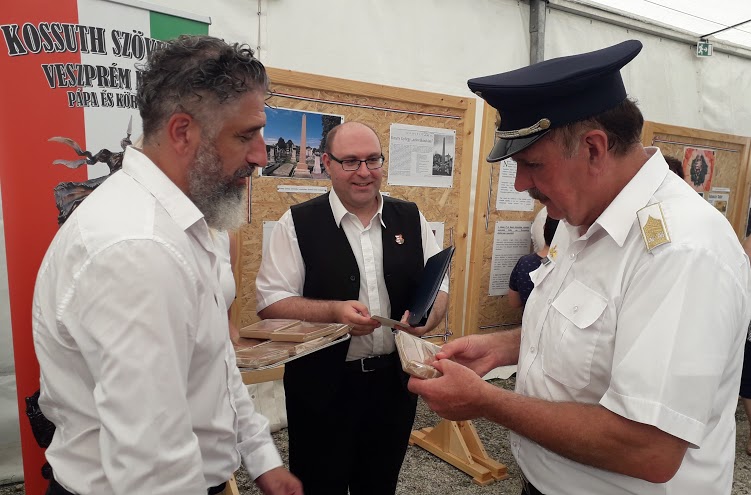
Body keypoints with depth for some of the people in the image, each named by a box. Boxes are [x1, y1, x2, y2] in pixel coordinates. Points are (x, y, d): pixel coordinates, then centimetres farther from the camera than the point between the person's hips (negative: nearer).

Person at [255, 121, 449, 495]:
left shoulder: (411, 219, 3)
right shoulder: (298, 223, -8)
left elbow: (439, 287, 7)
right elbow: (270, 301, -9)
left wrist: (428, 315, -15)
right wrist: (334, 311, -25)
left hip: (395, 380, 4)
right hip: (322, 386, -3)